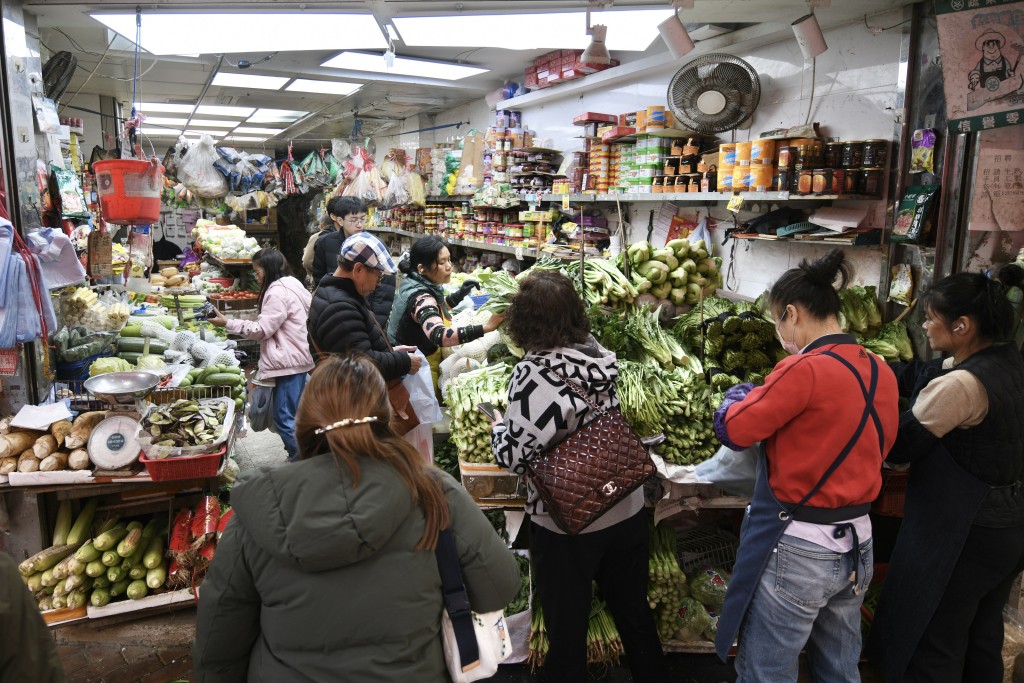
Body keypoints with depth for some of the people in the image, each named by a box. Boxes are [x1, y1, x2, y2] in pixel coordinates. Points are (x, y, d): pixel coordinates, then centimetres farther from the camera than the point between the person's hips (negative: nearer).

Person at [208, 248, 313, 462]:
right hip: (298, 358, 10)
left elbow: (262, 329, -13)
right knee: (293, 416, 15)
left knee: (284, 418, -6)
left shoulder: (278, 290, -14)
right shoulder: (291, 284, 17)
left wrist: (227, 323, -9)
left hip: (290, 362, -10)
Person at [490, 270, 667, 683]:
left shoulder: (532, 373, -22)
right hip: (626, 510, 6)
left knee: (566, 625, 15)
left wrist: (498, 427, -1)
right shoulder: (601, 355, -5)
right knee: (634, 612, 24)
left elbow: (515, 456, -22)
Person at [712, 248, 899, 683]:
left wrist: (740, 395, 7)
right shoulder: (881, 373, 4)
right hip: (857, 545, 8)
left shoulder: (805, 369, -20)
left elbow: (733, 430, -14)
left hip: (797, 548, -8)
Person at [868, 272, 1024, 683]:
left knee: (932, 649, 8)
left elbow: (900, 445, -21)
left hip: (962, 537, -9)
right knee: (983, 640, 24)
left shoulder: (960, 385, -27)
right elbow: (920, 375, 5)